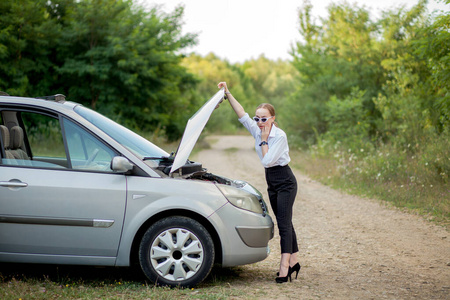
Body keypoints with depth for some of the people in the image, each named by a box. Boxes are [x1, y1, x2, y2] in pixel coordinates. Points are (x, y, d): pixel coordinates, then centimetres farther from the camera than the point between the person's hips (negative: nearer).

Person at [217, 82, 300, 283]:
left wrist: (264, 141, -17)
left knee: (284, 224, -11)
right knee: (284, 223, 12)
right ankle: (293, 262, 20)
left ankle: (284, 267, -14)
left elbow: (267, 160, -24)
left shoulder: (280, 136, -19)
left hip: (285, 182, -8)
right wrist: (228, 94, -5)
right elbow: (242, 114, 0)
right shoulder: (257, 131, 3)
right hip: (271, 182, 8)